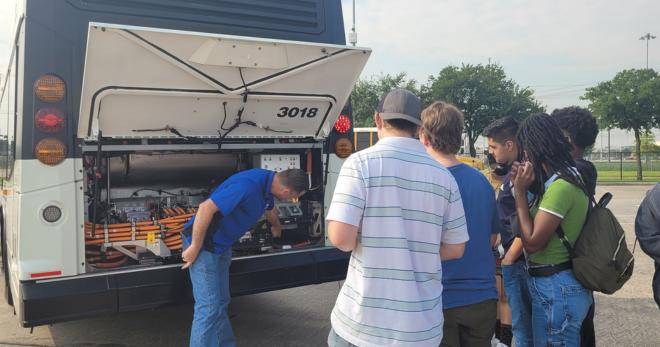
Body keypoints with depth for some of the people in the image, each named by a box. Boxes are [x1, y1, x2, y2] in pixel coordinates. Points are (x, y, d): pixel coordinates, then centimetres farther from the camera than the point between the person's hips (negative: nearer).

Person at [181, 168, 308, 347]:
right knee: (209, 308, -10)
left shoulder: (268, 182, 1)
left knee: (220, 303, 15)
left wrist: (276, 227, 47)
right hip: (203, 243, -9)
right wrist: (195, 248, -22)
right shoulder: (249, 185, -30)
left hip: (222, 245, 9)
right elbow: (206, 207, -31)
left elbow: (270, 208, 26)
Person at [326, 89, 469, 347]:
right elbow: (455, 249, 6)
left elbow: (341, 238, -17)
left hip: (363, 321, -3)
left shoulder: (361, 162, -9)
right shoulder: (444, 176, 1)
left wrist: (364, 243, 5)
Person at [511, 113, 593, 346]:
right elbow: (538, 224, 14)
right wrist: (524, 186, 4)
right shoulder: (568, 179, 7)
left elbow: (532, 242, -20)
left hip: (556, 289, -10)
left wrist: (520, 191, -16)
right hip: (560, 284, 10)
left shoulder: (560, 187, -24)